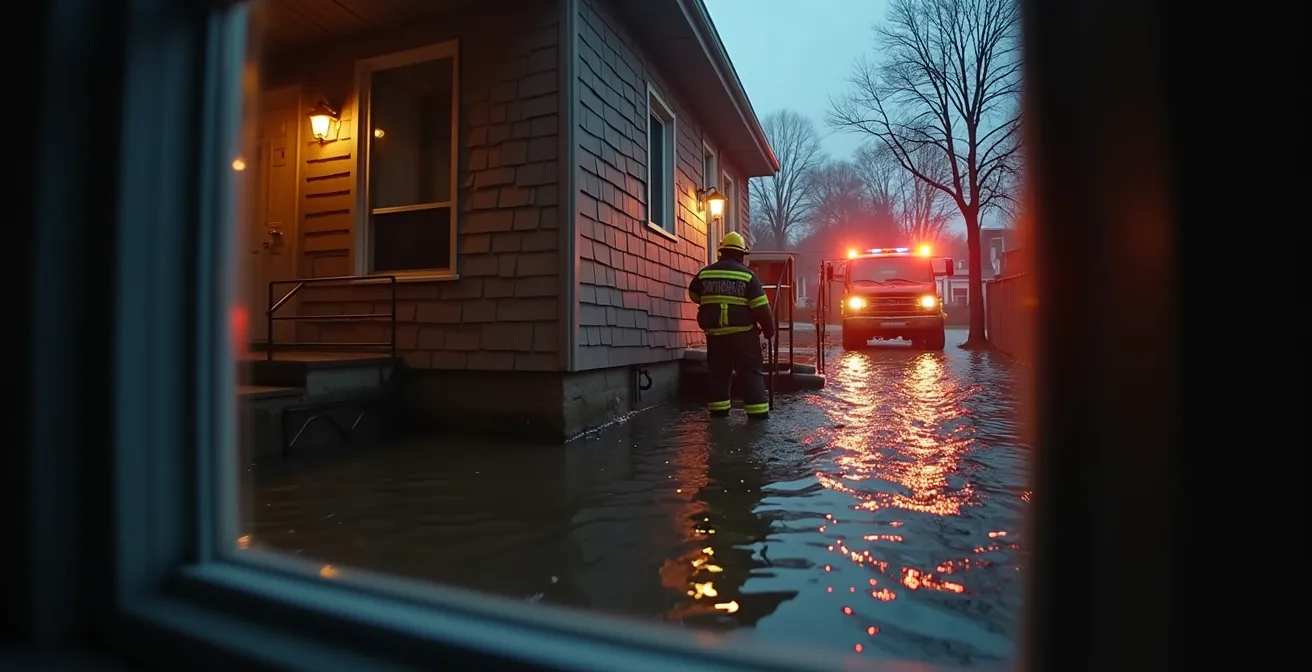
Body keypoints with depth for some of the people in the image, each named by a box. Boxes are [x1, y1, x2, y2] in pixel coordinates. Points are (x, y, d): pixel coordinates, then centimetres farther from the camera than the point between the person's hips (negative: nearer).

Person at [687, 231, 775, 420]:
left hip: (714, 332, 4)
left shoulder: (705, 273, 6)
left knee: (718, 372, 13)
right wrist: (769, 329, 4)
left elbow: (694, 295, 23)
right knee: (750, 373, 3)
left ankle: (718, 411, 16)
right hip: (742, 333, -3)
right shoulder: (747, 274, -5)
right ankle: (758, 412, 1)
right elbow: (761, 307, -8)